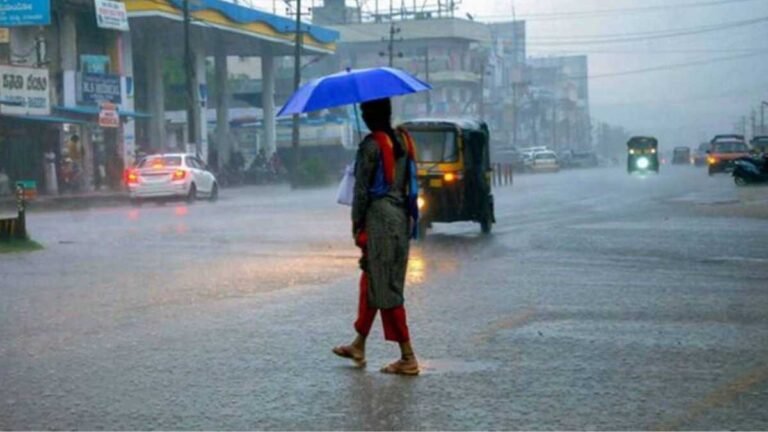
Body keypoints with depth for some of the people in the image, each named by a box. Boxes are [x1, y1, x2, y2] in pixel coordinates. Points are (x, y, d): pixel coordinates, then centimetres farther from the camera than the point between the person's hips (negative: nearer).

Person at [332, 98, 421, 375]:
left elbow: (362, 189, -12)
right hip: (401, 217, 8)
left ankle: (408, 358, -4)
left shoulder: (371, 145, -13)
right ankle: (358, 347, 28)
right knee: (371, 281, 18)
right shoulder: (403, 140, 9)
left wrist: (357, 225, -5)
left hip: (379, 217, -8)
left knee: (385, 289, -3)